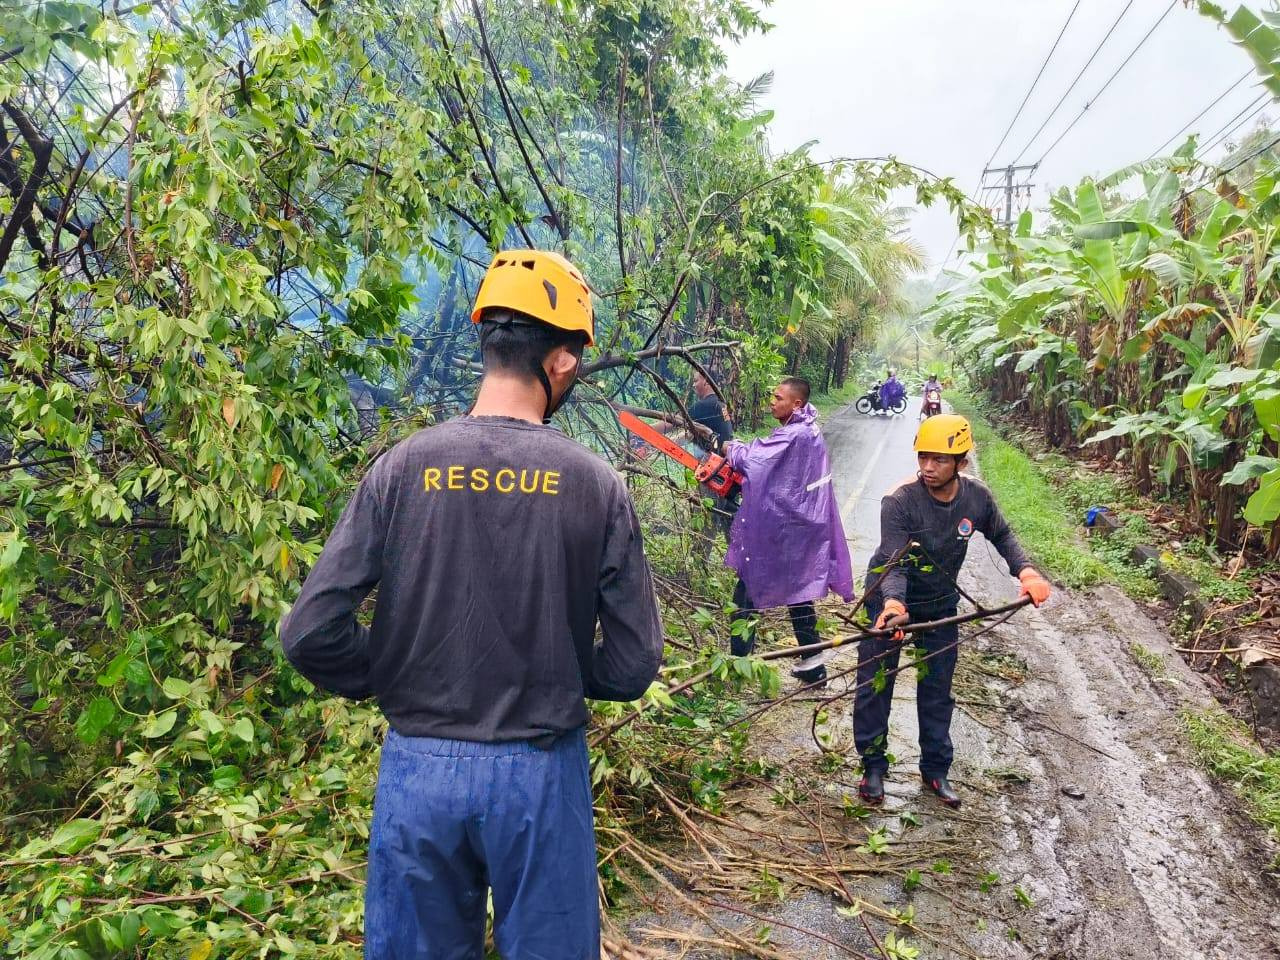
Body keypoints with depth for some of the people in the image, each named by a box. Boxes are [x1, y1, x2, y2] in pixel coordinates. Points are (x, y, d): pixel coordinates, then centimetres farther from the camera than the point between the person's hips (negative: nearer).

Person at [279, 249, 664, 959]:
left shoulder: (402, 467, -9)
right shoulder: (594, 483, -11)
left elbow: (310, 633, -11)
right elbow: (633, 666, -8)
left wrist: (391, 684, 6)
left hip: (418, 769, 1)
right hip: (541, 773, -1)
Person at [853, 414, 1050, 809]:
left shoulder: (977, 498, -16)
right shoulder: (899, 502, -29)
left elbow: (1002, 536, 4)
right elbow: (893, 562, -33)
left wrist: (1026, 570, -13)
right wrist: (893, 604, -53)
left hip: (940, 605, 4)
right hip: (889, 601, -3)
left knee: (937, 690, 12)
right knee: (874, 685, 4)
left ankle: (936, 770, 28)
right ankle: (873, 766, 21)